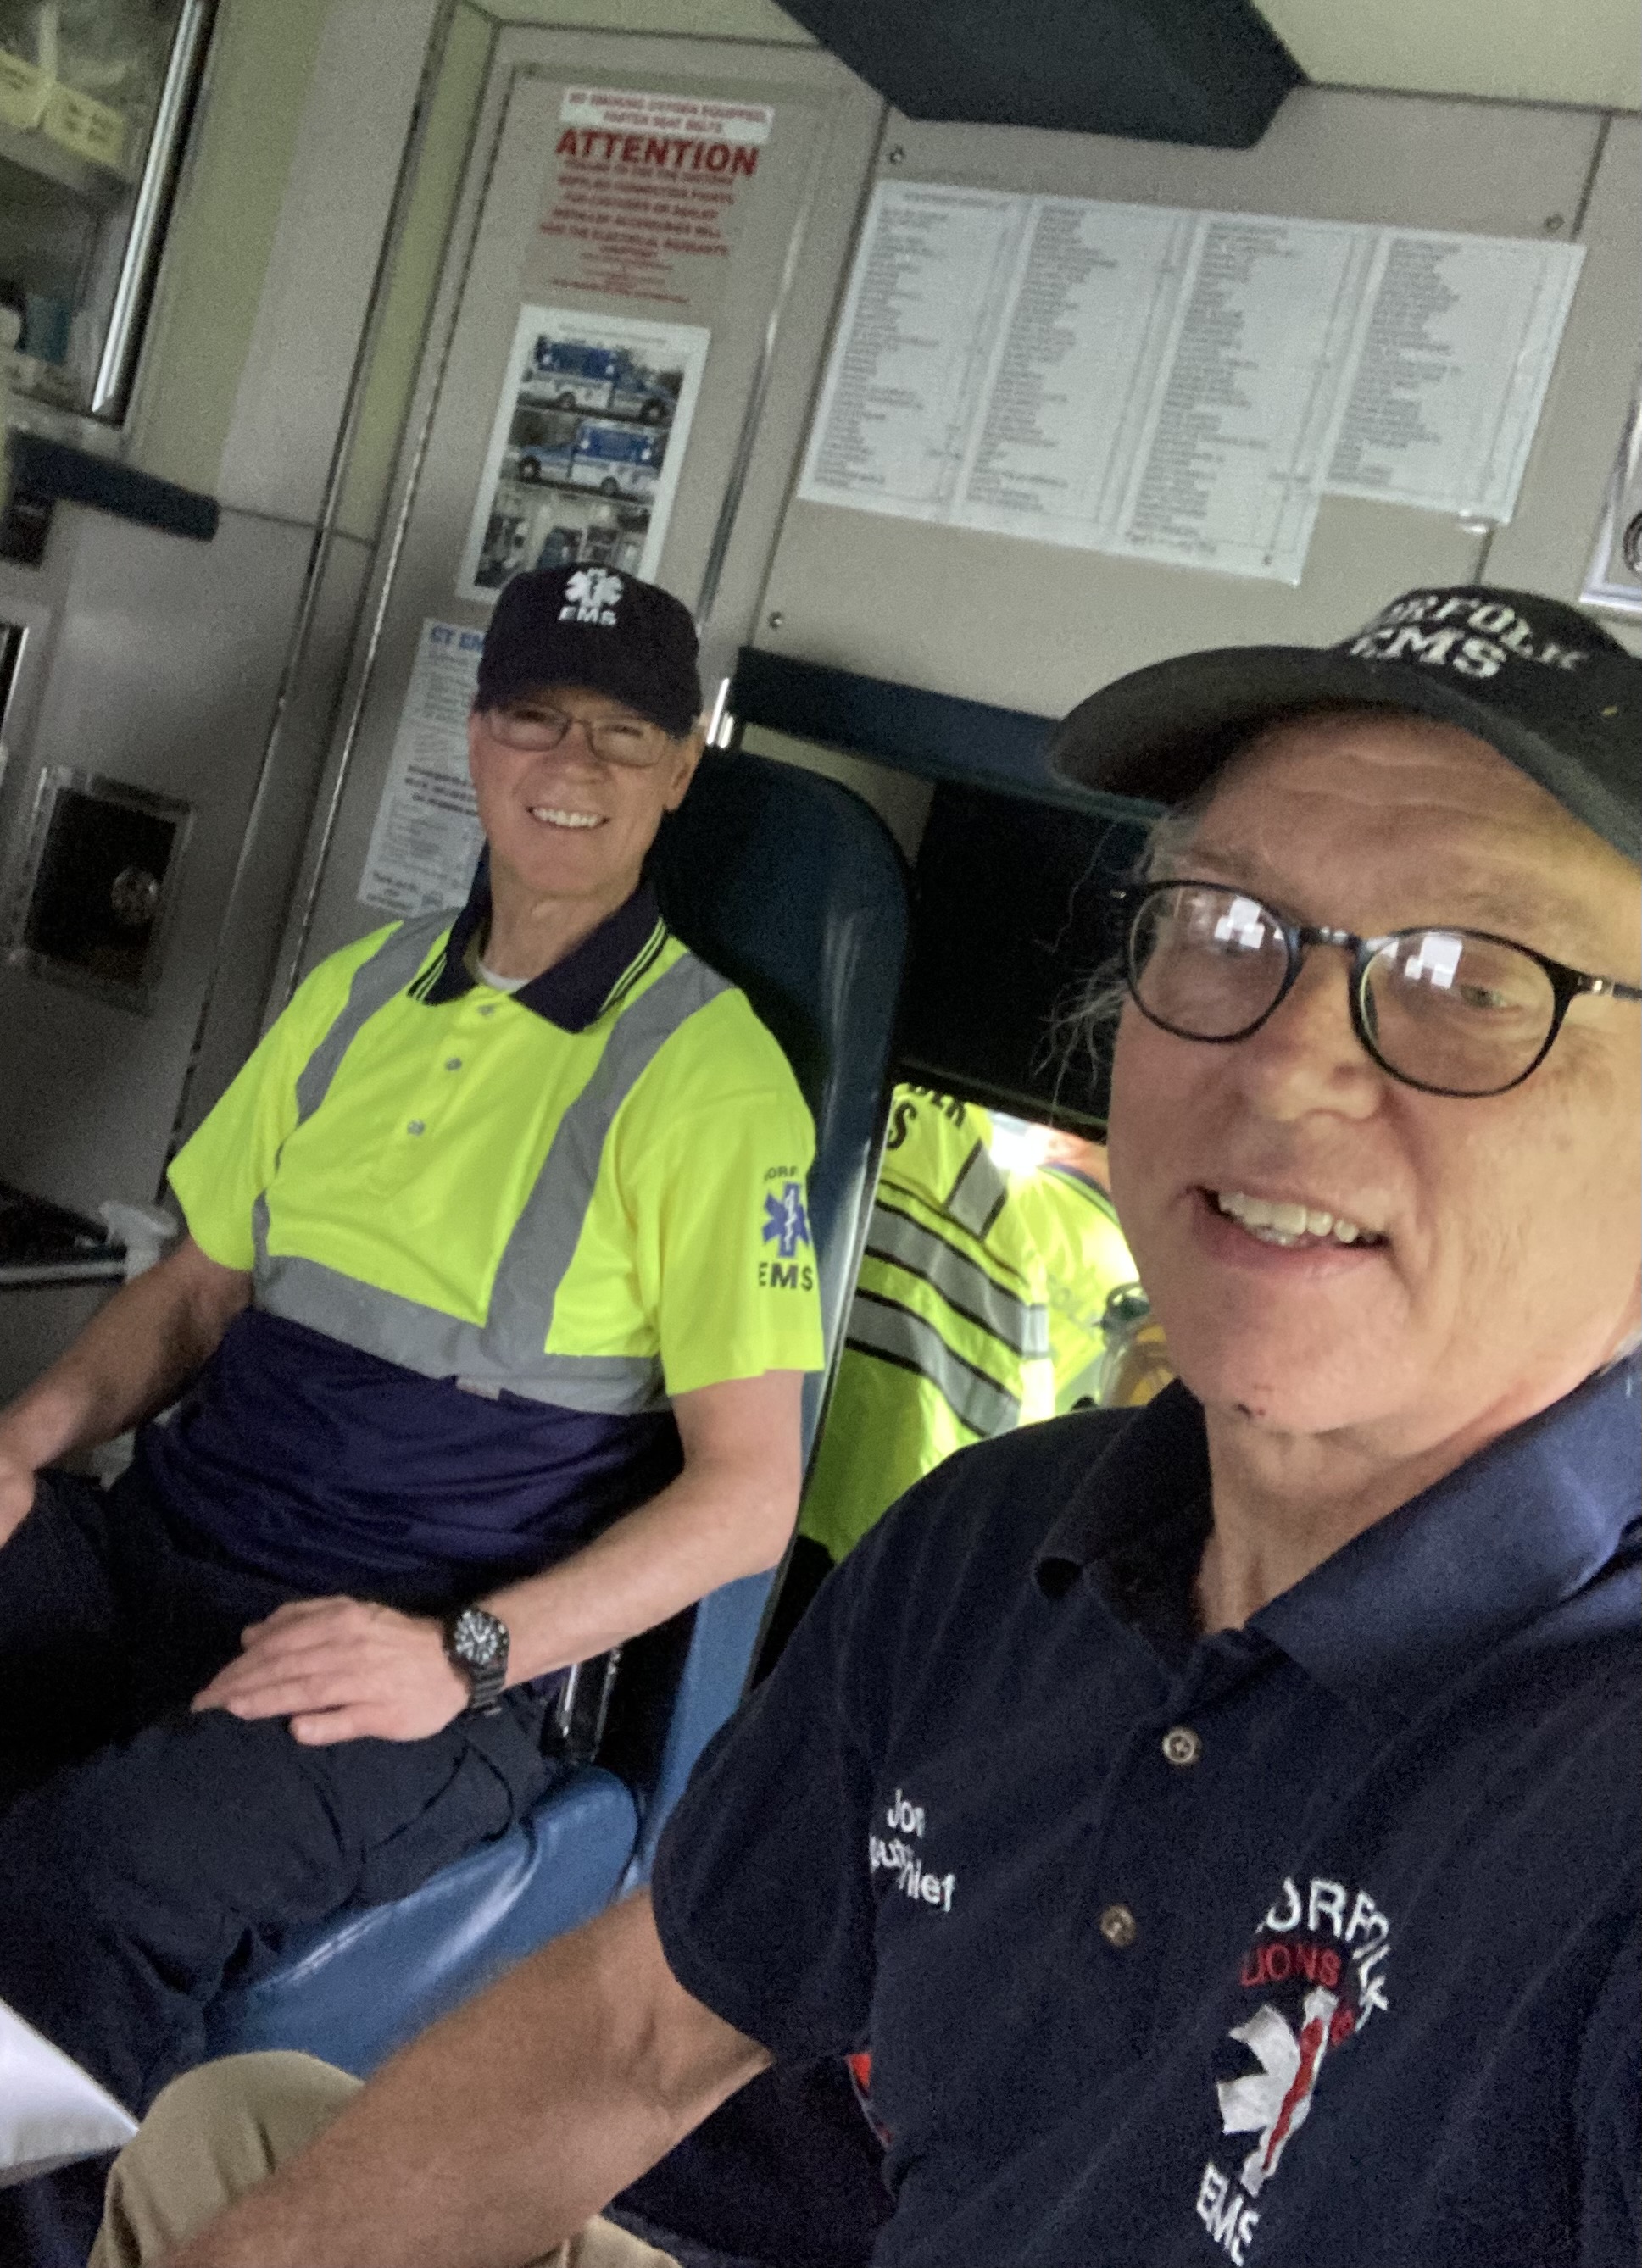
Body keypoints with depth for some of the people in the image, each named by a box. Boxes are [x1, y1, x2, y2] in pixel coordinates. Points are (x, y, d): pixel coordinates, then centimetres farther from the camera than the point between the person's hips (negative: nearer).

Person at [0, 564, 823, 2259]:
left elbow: (748, 1495, -8)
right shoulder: (358, 990, 14)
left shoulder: (708, 1073, -6)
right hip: (156, 1555, 6)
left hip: (423, 1681, -6)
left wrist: (462, 1658, -18)